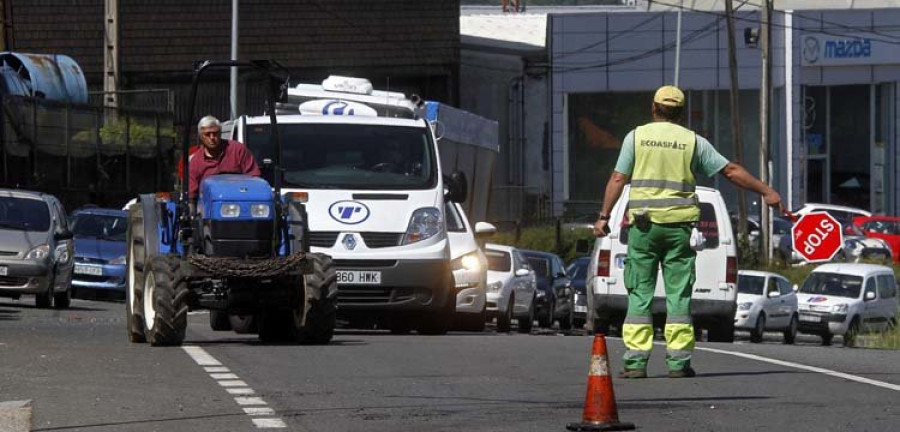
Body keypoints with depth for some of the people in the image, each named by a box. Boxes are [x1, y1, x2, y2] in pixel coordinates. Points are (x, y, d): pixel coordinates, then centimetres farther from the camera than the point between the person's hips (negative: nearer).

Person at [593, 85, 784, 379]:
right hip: (679, 224, 1)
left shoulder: (637, 137, 4)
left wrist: (604, 217, 3)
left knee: (640, 292, 2)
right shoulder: (693, 141, 6)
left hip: (643, 223, -1)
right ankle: (678, 361, 0)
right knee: (678, 293, 3)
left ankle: (636, 361, -5)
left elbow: (618, 179, -1)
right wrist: (766, 192, 14)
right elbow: (731, 171, 6)